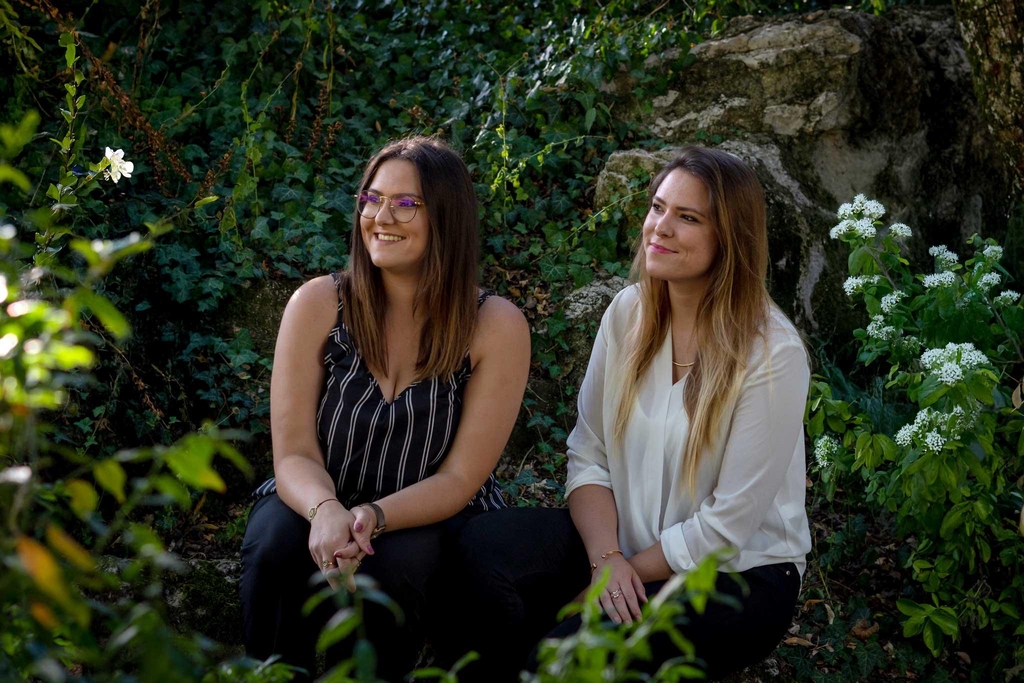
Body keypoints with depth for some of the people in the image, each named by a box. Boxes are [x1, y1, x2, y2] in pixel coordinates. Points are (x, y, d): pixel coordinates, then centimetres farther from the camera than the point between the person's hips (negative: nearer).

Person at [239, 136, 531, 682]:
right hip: (319, 506, 1)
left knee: (398, 564, -33)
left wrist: (371, 518, -30)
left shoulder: (496, 327, -12)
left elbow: (459, 479, -12)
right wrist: (327, 511, -33)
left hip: (430, 517, -1)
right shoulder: (319, 304, -9)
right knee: (276, 549, -31)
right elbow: (294, 454, -10)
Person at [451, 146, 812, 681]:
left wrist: (628, 572, -13)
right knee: (483, 546, -20)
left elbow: (728, 525, -16)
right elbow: (588, 453, -1)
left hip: (737, 575, -5)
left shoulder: (771, 353, -18)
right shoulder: (628, 312, -1)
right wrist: (606, 557, -17)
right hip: (625, 542, 5)